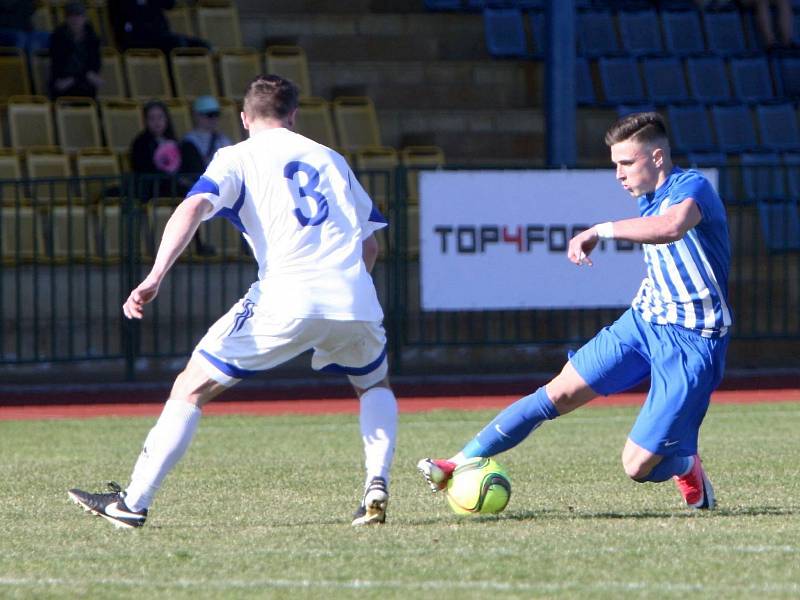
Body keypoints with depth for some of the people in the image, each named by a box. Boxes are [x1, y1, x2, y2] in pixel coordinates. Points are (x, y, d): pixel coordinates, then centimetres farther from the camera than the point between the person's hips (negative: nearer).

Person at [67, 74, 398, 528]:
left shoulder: (237, 158, 13)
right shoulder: (331, 159, 24)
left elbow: (194, 207, -6)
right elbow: (370, 244, 23)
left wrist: (155, 278, -16)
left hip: (285, 299, -3)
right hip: (354, 299, 3)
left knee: (192, 388, 8)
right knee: (375, 384, 31)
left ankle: (134, 502, 3)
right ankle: (377, 486, 9)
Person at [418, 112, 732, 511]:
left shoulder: (692, 187, -19)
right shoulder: (647, 202, 8)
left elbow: (673, 226, -44)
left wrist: (602, 231, -38)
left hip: (691, 343, -8)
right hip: (643, 320, 8)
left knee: (637, 466, -10)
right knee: (559, 393, -2)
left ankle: (687, 468, 24)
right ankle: (460, 466, 2)